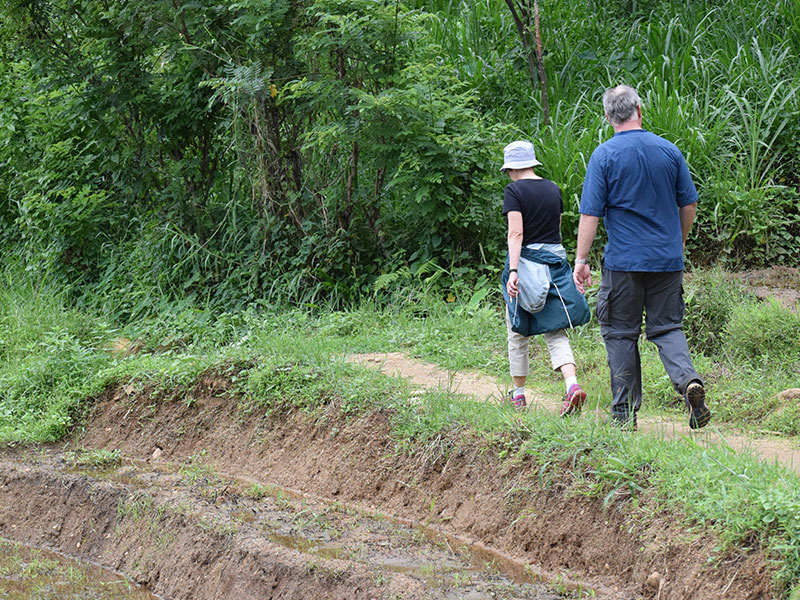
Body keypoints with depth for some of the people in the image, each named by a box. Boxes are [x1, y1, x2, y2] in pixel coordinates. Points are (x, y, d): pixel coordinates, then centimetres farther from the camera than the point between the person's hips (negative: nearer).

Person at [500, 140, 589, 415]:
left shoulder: (514, 191, -9)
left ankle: (518, 394, 20)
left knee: (517, 332, 11)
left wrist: (513, 271, -25)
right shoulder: (553, 189, 9)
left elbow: (516, 233, -19)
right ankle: (572, 384, -21)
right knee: (554, 332, 2)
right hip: (556, 259, 5)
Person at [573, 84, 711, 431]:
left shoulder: (603, 156, -7)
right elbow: (689, 204, 8)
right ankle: (687, 379, -17)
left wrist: (581, 260, -4)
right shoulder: (669, 151, 3)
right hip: (668, 259, 3)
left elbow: (590, 213, -9)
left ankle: (625, 413, 9)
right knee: (667, 327, 10)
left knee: (621, 334, 7)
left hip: (623, 262, -3)